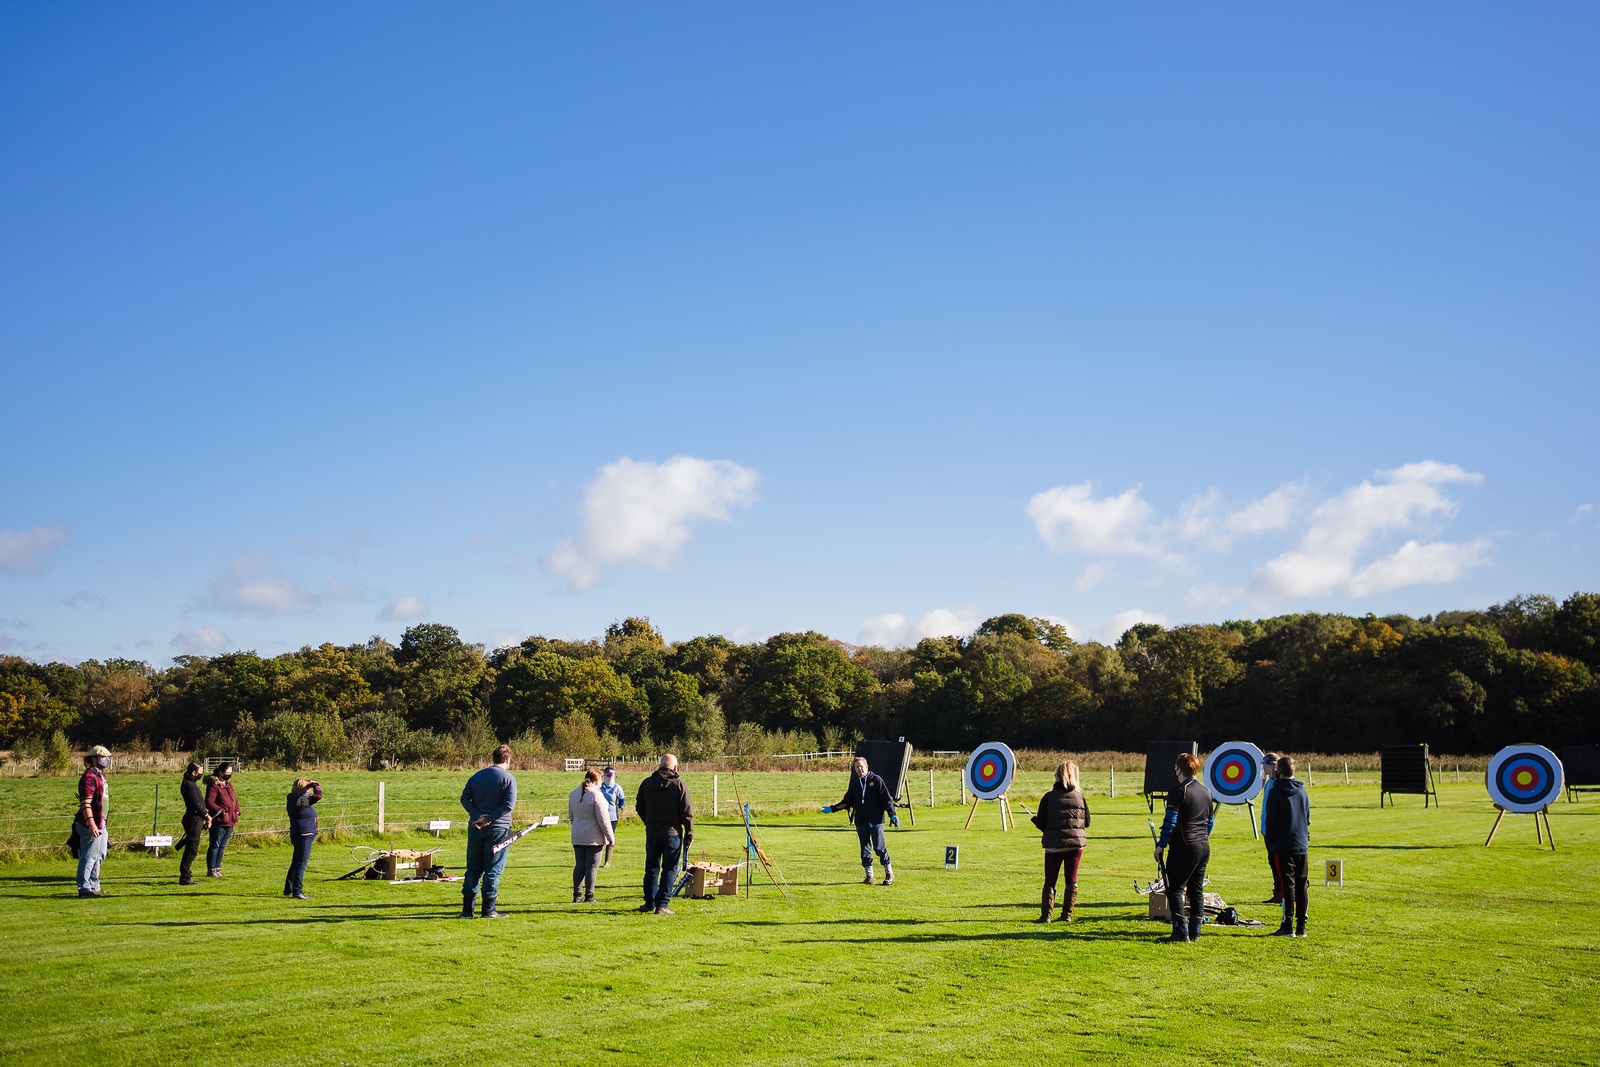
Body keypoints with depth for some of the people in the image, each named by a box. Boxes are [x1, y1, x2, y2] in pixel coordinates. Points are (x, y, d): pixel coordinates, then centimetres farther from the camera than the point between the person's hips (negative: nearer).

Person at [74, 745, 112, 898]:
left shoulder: (100, 775, 17)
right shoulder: (89, 777, -15)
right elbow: (86, 803, -23)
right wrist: (91, 823, -31)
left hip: (100, 823, 11)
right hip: (91, 824, -11)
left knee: (99, 855, 18)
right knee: (89, 856, -7)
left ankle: (94, 886, 27)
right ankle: (84, 888, -3)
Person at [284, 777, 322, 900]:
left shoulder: (294, 799, 8)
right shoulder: (301, 801, -20)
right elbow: (318, 796, -28)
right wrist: (315, 785, -12)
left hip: (297, 835, 10)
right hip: (304, 836, -10)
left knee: (296, 863, 20)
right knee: (301, 864, -7)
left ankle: (288, 889, 29)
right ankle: (297, 892, -6)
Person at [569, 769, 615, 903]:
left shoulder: (574, 794, 9)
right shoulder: (596, 795, -14)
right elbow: (603, 819, -14)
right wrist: (610, 837, -7)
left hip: (577, 838, 7)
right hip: (593, 838, -7)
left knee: (579, 866, 11)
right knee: (592, 867, -1)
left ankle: (577, 896, 11)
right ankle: (589, 897, 0)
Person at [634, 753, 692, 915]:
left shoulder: (646, 783, 5)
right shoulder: (679, 785, -7)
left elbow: (639, 807, 13)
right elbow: (687, 812, -7)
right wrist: (689, 835, -1)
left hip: (652, 833, 4)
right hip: (672, 833, -4)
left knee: (651, 868, 15)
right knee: (669, 869, 2)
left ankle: (649, 902, 20)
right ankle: (661, 905, -1)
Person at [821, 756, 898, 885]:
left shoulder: (876, 780, -1)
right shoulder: (854, 784, 14)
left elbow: (886, 798, -4)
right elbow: (847, 802, 20)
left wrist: (892, 815, -10)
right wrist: (832, 809, 13)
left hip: (875, 821, -5)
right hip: (860, 822, 5)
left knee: (879, 848, -7)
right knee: (865, 850, 6)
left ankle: (889, 874, 6)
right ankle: (869, 876, 13)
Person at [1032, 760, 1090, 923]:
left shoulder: (1049, 797, -6)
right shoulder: (1080, 797, 1)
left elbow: (1040, 823, -7)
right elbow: (1087, 822, 7)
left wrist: (1035, 819, 14)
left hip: (1054, 844, -2)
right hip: (1076, 843, 2)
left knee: (1050, 881, 6)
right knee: (1072, 880, 11)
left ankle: (1046, 914, -3)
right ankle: (1067, 914, 10)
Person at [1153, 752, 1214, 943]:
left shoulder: (1178, 792, -10)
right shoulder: (1206, 792, 12)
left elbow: (1170, 821, -13)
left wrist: (1161, 845, -8)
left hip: (1184, 847, -8)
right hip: (1204, 847, 8)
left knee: (1175, 889, -3)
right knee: (1196, 890, 12)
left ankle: (1181, 931, -10)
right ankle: (1195, 932, 13)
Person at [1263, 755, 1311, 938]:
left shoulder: (1276, 792, -8)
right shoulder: (1302, 791, 8)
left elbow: (1270, 820, -7)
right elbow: (1308, 819, 14)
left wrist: (1271, 844, 4)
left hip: (1283, 846, -5)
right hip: (1302, 846, 5)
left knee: (1288, 886, -3)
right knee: (1302, 887, 7)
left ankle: (1287, 926, -4)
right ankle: (1301, 927, 9)